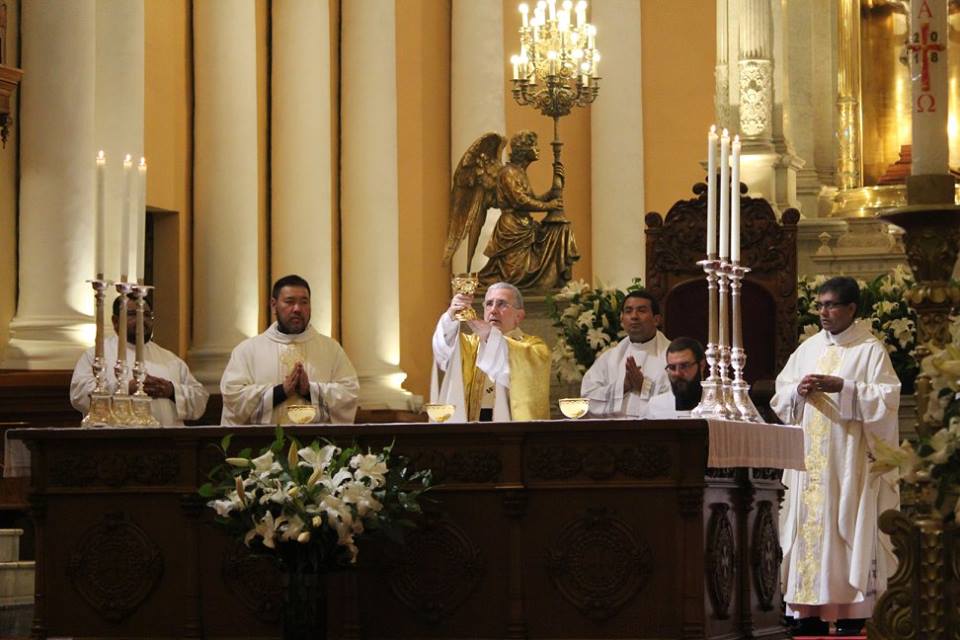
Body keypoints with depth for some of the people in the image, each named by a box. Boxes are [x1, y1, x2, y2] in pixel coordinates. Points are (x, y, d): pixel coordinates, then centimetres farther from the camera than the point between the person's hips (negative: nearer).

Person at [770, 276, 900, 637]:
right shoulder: (808, 348, 15)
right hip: (808, 457, 5)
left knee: (845, 523, -8)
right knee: (808, 525, 0)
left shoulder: (870, 350, -1)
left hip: (848, 458, -5)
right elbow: (780, 397, 15)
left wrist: (841, 387, -18)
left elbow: (886, 398, -10)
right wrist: (798, 391, -6)